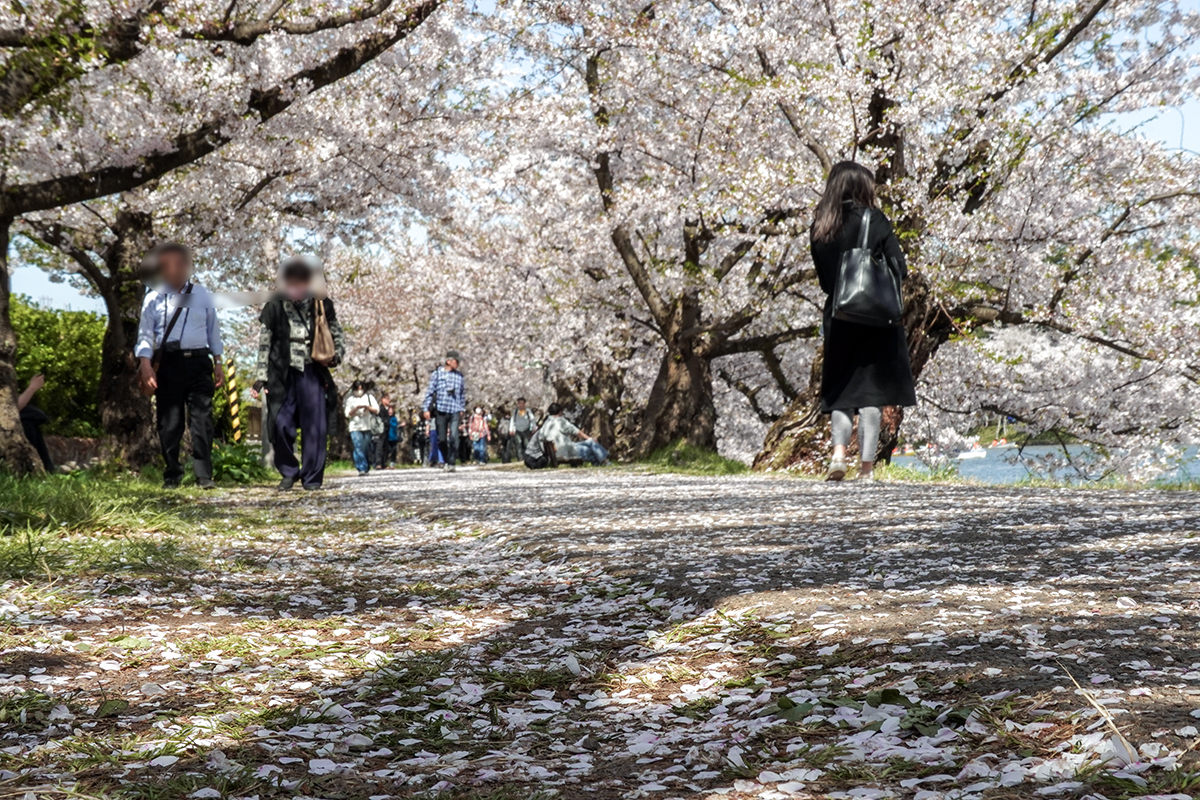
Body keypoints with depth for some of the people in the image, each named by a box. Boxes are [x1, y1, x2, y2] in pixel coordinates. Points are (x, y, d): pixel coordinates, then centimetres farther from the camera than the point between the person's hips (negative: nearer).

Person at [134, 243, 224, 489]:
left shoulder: (202, 294, 12)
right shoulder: (154, 297, 6)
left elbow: (213, 329, 15)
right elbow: (145, 333, 4)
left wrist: (218, 363, 11)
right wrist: (145, 364, -8)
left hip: (198, 361, 1)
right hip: (168, 363, -1)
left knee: (202, 418, -6)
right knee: (169, 422, 2)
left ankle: (204, 476, -3)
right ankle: (172, 475, 12)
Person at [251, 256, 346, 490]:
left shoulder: (322, 305, 6)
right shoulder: (274, 307, 3)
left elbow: (337, 334, 17)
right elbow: (264, 345, 5)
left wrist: (336, 355, -3)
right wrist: (260, 378, 1)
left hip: (312, 373, 1)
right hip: (283, 374, 0)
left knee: (315, 427, -2)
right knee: (281, 424, -6)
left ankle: (312, 478, 7)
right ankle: (288, 472, 13)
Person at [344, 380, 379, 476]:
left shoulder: (369, 396, 11)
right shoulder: (350, 399, 10)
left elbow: (376, 410, 6)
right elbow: (348, 414, 4)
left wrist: (367, 407, -11)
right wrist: (356, 408, -12)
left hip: (368, 426, 1)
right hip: (355, 428, -1)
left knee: (367, 449, 2)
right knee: (358, 447, -14)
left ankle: (367, 469, 11)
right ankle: (361, 469, -19)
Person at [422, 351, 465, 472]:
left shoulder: (459, 376, 11)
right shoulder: (437, 374, 5)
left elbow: (463, 394, 18)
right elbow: (430, 391, 5)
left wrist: (462, 410, 16)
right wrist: (427, 408, -1)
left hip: (455, 411, 0)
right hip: (440, 410, 0)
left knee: (453, 437, -15)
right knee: (441, 439, 3)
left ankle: (451, 463, -11)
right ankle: (446, 460, 21)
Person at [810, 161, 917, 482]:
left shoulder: (820, 227, 5)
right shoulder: (874, 220, -6)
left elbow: (823, 278, 9)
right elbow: (899, 269, -7)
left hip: (838, 316, 3)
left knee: (841, 388, 13)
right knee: (872, 388, 0)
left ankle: (839, 450, -8)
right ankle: (866, 465, -3)